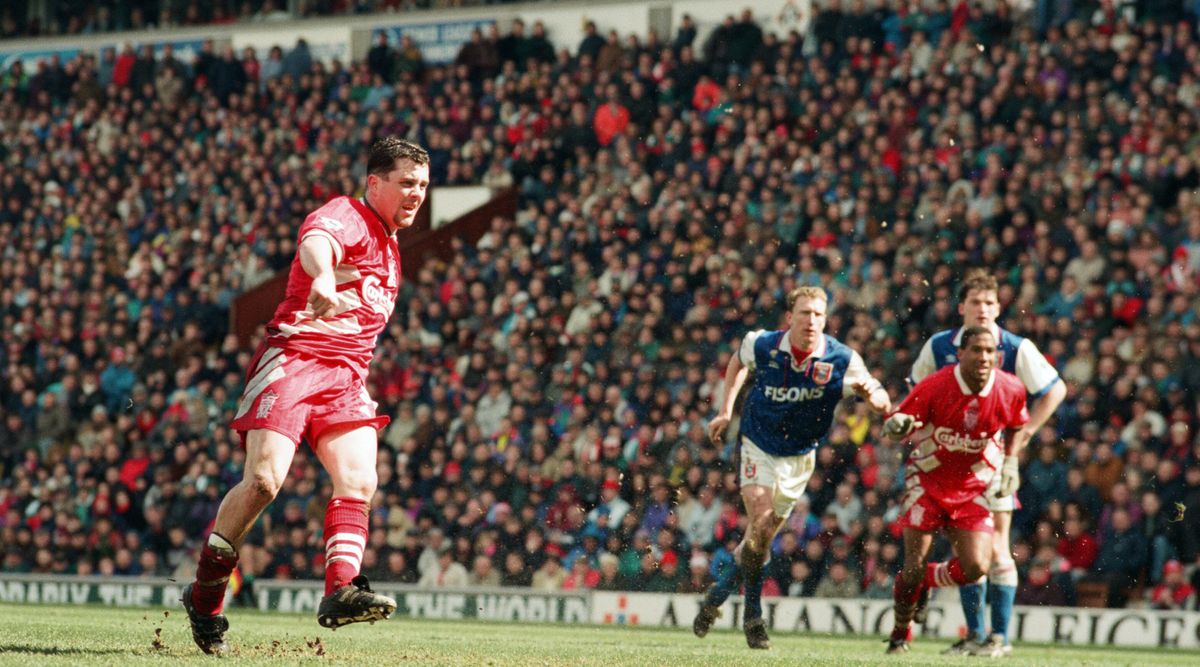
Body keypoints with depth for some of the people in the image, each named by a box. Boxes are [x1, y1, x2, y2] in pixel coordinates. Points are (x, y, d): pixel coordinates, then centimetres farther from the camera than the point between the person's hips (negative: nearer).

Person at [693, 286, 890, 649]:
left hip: (799, 457, 2)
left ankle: (718, 593, 31)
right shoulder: (762, 346, -16)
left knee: (762, 536, 7)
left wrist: (870, 393, -42)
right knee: (760, 524, -18)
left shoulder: (842, 360, -18)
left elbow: (884, 405, -19)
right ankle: (753, 616, -4)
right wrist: (726, 410, 7)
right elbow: (738, 361, 9)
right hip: (758, 446, -2)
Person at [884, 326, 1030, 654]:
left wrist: (1010, 461, -3)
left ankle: (925, 579, 22)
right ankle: (901, 630, 21)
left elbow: (1018, 426, 11)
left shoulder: (1010, 390, -12)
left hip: (973, 488, 2)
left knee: (975, 568, -12)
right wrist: (896, 426, -36)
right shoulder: (934, 386, -20)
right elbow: (898, 424, -12)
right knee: (914, 565, -7)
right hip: (927, 480, -2)